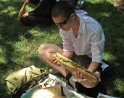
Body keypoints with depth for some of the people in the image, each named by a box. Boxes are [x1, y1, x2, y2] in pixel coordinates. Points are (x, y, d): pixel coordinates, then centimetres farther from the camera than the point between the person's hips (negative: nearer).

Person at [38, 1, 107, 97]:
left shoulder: (94, 28, -32)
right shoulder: (64, 26, -16)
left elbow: (97, 57, -24)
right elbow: (68, 50, -7)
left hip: (89, 59, -5)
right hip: (73, 55, 5)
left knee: (90, 82, -37)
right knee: (42, 49, -11)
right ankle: (70, 76, -16)